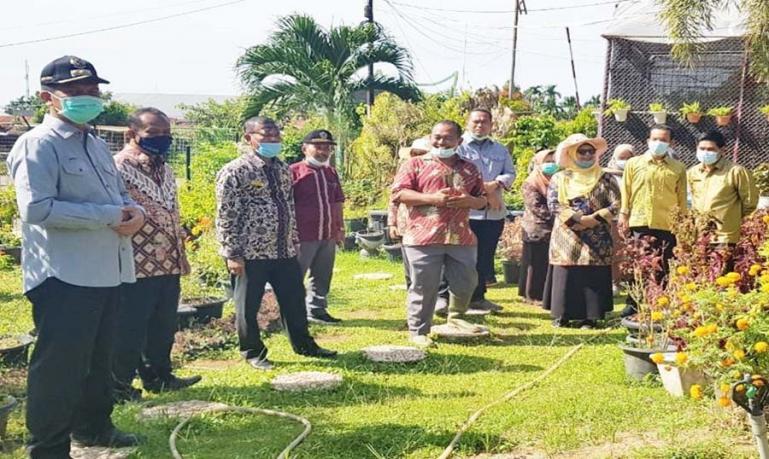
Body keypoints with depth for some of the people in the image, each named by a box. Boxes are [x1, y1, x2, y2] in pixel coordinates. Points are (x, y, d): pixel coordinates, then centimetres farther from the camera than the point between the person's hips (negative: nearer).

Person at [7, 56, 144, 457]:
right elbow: (36, 208, -24)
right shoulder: (39, 144, -13)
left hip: (105, 272, 9)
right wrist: (111, 216, -22)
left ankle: (93, 427, 39)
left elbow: (119, 194, 21)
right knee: (59, 366, -1)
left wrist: (135, 212, -5)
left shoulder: (96, 145, 16)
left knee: (98, 359, 22)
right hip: (64, 276, -9)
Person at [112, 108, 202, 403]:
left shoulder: (166, 171, 15)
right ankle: (118, 385, 14)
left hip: (168, 266, 8)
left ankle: (158, 376, 30)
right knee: (128, 330, 1)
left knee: (163, 327, 17)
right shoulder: (118, 168, -13)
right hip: (136, 267, -8)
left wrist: (181, 255, 21)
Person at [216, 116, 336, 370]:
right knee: (248, 307, 6)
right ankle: (253, 353, 23)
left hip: (284, 251, 6)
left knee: (294, 301, 16)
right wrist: (232, 254, -15)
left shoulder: (283, 169, 11)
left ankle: (303, 344, 33)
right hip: (251, 254, -6)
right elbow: (225, 216, -13)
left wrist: (294, 242, 15)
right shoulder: (235, 171, -11)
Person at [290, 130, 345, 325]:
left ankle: (317, 310, 25)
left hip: (328, 236, 7)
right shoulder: (294, 171, -8)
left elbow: (337, 202, 21)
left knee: (322, 277, 14)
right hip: (304, 236, -7)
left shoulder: (331, 173, 15)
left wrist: (340, 227, 17)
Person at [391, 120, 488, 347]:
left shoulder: (469, 169, 18)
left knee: (466, 282, 10)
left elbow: (482, 199, 21)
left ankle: (456, 317, 38)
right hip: (424, 237, -4)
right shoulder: (415, 164, 4)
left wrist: (470, 201, -4)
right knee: (424, 287, 0)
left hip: (461, 237, 4)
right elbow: (399, 193, -5)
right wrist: (431, 198, -15)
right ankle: (418, 331, 12)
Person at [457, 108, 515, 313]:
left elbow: (510, 173, 12)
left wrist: (495, 185, -10)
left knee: (485, 257, 10)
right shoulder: (459, 146, 0)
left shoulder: (500, 150, 18)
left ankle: (477, 297, 21)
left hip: (494, 212, 6)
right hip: (466, 211, -5)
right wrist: (485, 191, -13)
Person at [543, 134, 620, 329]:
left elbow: (616, 205, -2)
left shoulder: (605, 179, 6)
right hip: (566, 238, 0)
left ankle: (589, 316, 5)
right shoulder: (559, 178, 7)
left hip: (596, 241, 0)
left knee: (593, 277, -2)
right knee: (564, 276, -1)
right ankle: (561, 314, 8)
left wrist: (594, 219, -14)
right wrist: (576, 219, -16)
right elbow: (553, 204, -4)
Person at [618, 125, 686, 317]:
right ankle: (633, 305, 12)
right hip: (639, 223, 0)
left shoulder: (678, 168, 8)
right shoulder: (633, 164, 8)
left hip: (667, 226, 0)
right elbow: (626, 193, 8)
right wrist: (624, 216, 2)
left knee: (664, 269, 5)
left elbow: (682, 199, 9)